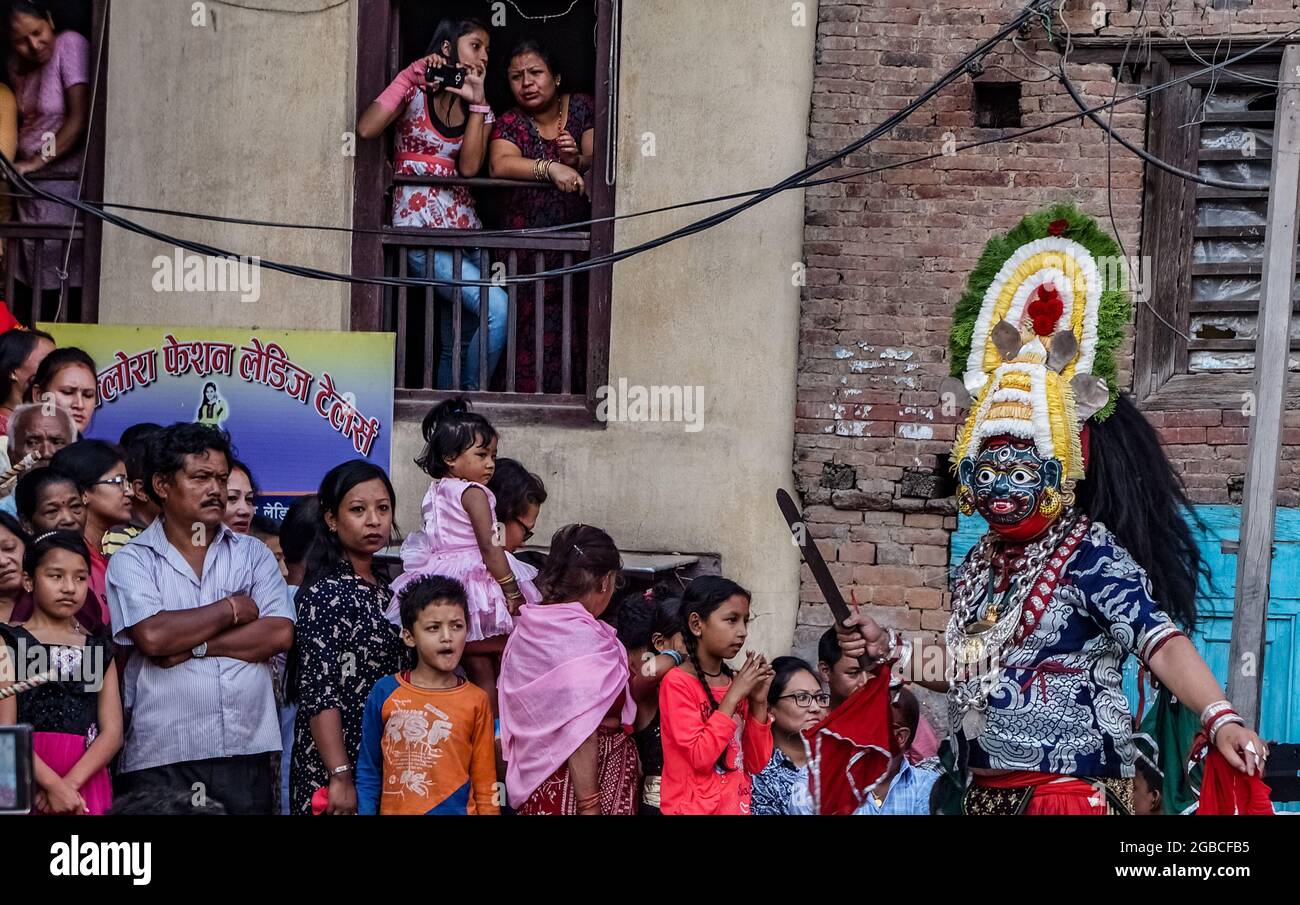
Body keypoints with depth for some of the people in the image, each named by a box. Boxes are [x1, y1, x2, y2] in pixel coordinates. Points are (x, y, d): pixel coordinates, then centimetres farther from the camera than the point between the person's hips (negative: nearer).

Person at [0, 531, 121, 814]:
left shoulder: (100, 650, 11)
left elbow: (112, 732, 3)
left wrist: (69, 783, -12)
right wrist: (54, 784, -15)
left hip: (86, 781, 3)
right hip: (26, 781, -2)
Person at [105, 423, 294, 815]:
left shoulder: (253, 553, 11)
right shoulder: (132, 560, 3)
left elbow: (280, 634, -2)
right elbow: (153, 636, -13)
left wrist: (194, 645, -8)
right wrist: (233, 609, -3)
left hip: (246, 752, 2)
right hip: (161, 757, -2)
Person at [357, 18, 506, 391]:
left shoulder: (480, 107, 13)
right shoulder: (416, 91, 1)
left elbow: (469, 167, -3)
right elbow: (366, 129, -16)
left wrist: (476, 102, -5)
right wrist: (413, 76, -10)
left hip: (463, 223, 6)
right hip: (420, 224, -6)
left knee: (459, 343, 7)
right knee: (496, 306, -21)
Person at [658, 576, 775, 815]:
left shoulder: (737, 682, 5)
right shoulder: (677, 682, -12)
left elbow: (757, 764, 4)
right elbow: (700, 757, -20)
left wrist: (759, 702, -6)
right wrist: (733, 696, -18)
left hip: (738, 806, 6)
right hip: (694, 808, -6)